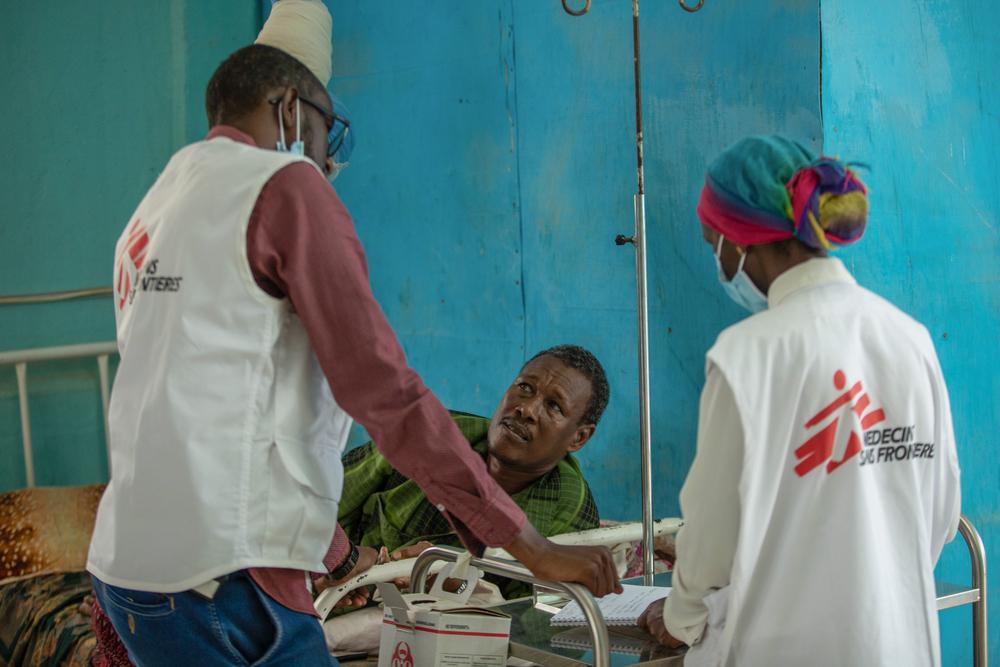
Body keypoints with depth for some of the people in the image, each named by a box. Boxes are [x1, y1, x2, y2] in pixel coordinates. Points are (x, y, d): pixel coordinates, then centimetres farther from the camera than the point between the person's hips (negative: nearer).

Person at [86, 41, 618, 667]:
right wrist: (534, 547, -11)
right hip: (219, 581, -9)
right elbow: (384, 388, -14)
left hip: (129, 562, 9)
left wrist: (339, 555, 28)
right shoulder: (284, 183, -5)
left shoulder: (150, 212, 20)